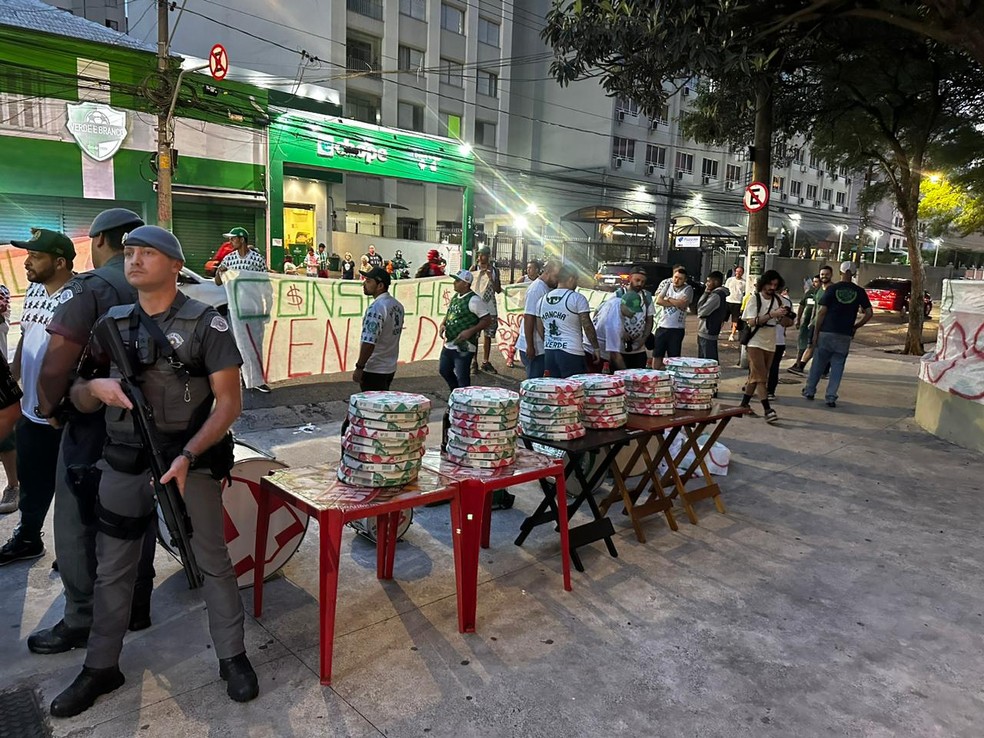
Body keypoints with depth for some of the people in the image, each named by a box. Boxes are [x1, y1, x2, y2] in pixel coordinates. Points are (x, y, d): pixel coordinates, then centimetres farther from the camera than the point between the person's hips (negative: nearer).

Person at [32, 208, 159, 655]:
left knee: (78, 526, 9)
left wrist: (50, 407, -4)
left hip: (93, 426, -5)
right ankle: (136, 608, 29)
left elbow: (56, 364, -21)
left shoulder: (88, 288, -15)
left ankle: (81, 622, 20)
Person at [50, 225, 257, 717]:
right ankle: (101, 668, 34)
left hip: (189, 464, -4)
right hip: (122, 466, 5)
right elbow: (78, 397, 12)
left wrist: (188, 456, -21)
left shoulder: (206, 323, -8)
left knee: (213, 563, 6)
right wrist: (95, 387, -12)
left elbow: (229, 401, -11)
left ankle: (232, 658, 23)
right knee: (112, 570, 15)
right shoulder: (112, 323, 7)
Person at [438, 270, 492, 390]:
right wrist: (443, 324, 3)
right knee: (443, 370, 20)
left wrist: (470, 331, -23)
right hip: (449, 344, 9)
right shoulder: (455, 297, 10)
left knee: (462, 377, -1)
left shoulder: (473, 300, -16)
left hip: (463, 347, -9)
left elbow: (487, 320, -15)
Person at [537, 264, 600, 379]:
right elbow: (587, 326, -8)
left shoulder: (543, 299, 11)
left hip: (549, 352, 6)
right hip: (571, 352, -6)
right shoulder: (577, 298, -7)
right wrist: (596, 348, 0)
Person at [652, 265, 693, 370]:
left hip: (677, 329, -3)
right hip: (662, 326, 3)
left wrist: (668, 299, -5)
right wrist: (676, 303, -12)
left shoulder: (688, 289, -1)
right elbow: (658, 300, -6)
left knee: (674, 357, 4)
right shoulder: (667, 285, 7)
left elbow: (682, 304, -17)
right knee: (657, 355, 8)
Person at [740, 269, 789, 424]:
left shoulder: (777, 301, 7)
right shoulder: (754, 298, -6)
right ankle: (768, 410, -13)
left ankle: (744, 404, 21)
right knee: (760, 377, -10)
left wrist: (783, 316, -6)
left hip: (770, 344, 5)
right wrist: (771, 315, -23)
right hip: (755, 343, -5)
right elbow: (751, 322, -16)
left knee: (756, 377, 11)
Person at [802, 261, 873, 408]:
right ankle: (831, 397, 5)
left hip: (827, 332, -1)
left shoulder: (832, 289, -4)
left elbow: (822, 312, -6)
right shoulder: (859, 291, 2)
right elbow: (869, 313, -1)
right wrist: (855, 327, 11)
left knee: (818, 363, 11)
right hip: (845, 335, 1)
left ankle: (810, 391, 20)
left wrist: (815, 333, -2)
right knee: (837, 366, 7)